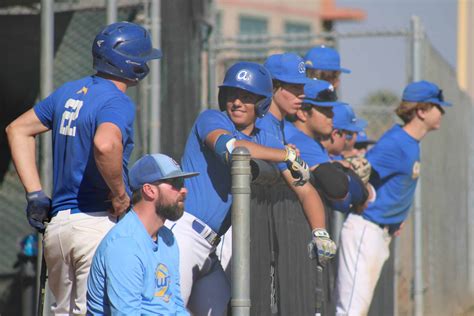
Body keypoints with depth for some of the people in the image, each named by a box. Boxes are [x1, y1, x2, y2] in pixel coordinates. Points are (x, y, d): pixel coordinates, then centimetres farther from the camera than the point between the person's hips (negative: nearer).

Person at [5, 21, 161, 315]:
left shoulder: (68, 92, 14)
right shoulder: (118, 102, -11)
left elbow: (18, 130, 22)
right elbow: (105, 144, -33)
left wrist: (35, 193, 16)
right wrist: (120, 193, -17)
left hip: (57, 222, 8)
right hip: (98, 222, -8)